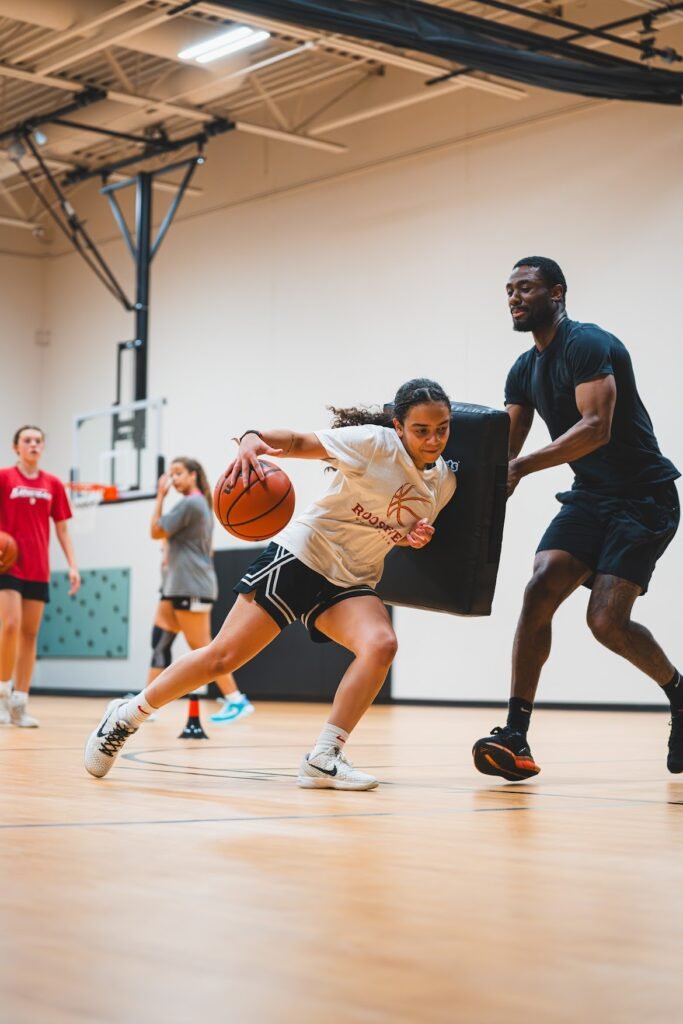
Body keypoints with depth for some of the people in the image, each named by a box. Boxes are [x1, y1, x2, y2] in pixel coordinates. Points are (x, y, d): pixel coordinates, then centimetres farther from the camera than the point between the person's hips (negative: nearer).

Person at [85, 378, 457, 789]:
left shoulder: (445, 482, 2)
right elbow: (298, 441, -16)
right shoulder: (375, 442, -16)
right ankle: (128, 715, 14)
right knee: (223, 656, -7)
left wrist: (417, 538, -7)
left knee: (381, 643, -27)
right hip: (300, 555, -5)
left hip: (350, 583, 5)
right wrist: (254, 439, -38)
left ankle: (323, 758, -20)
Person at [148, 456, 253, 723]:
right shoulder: (201, 504, 19)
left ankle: (237, 701, -9)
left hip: (191, 586, -10)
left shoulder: (190, 503, -13)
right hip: (177, 584, 10)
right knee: (160, 641, 7)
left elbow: (156, 532, -10)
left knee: (201, 647, -9)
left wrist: (160, 496, -5)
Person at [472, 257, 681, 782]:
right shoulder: (524, 372, 10)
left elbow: (596, 428, -28)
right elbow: (503, 448, 10)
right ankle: (515, 737, -15)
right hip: (590, 496, 7)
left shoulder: (587, 344, -16)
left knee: (607, 619, -17)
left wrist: (522, 468, -35)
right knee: (539, 589, -14)